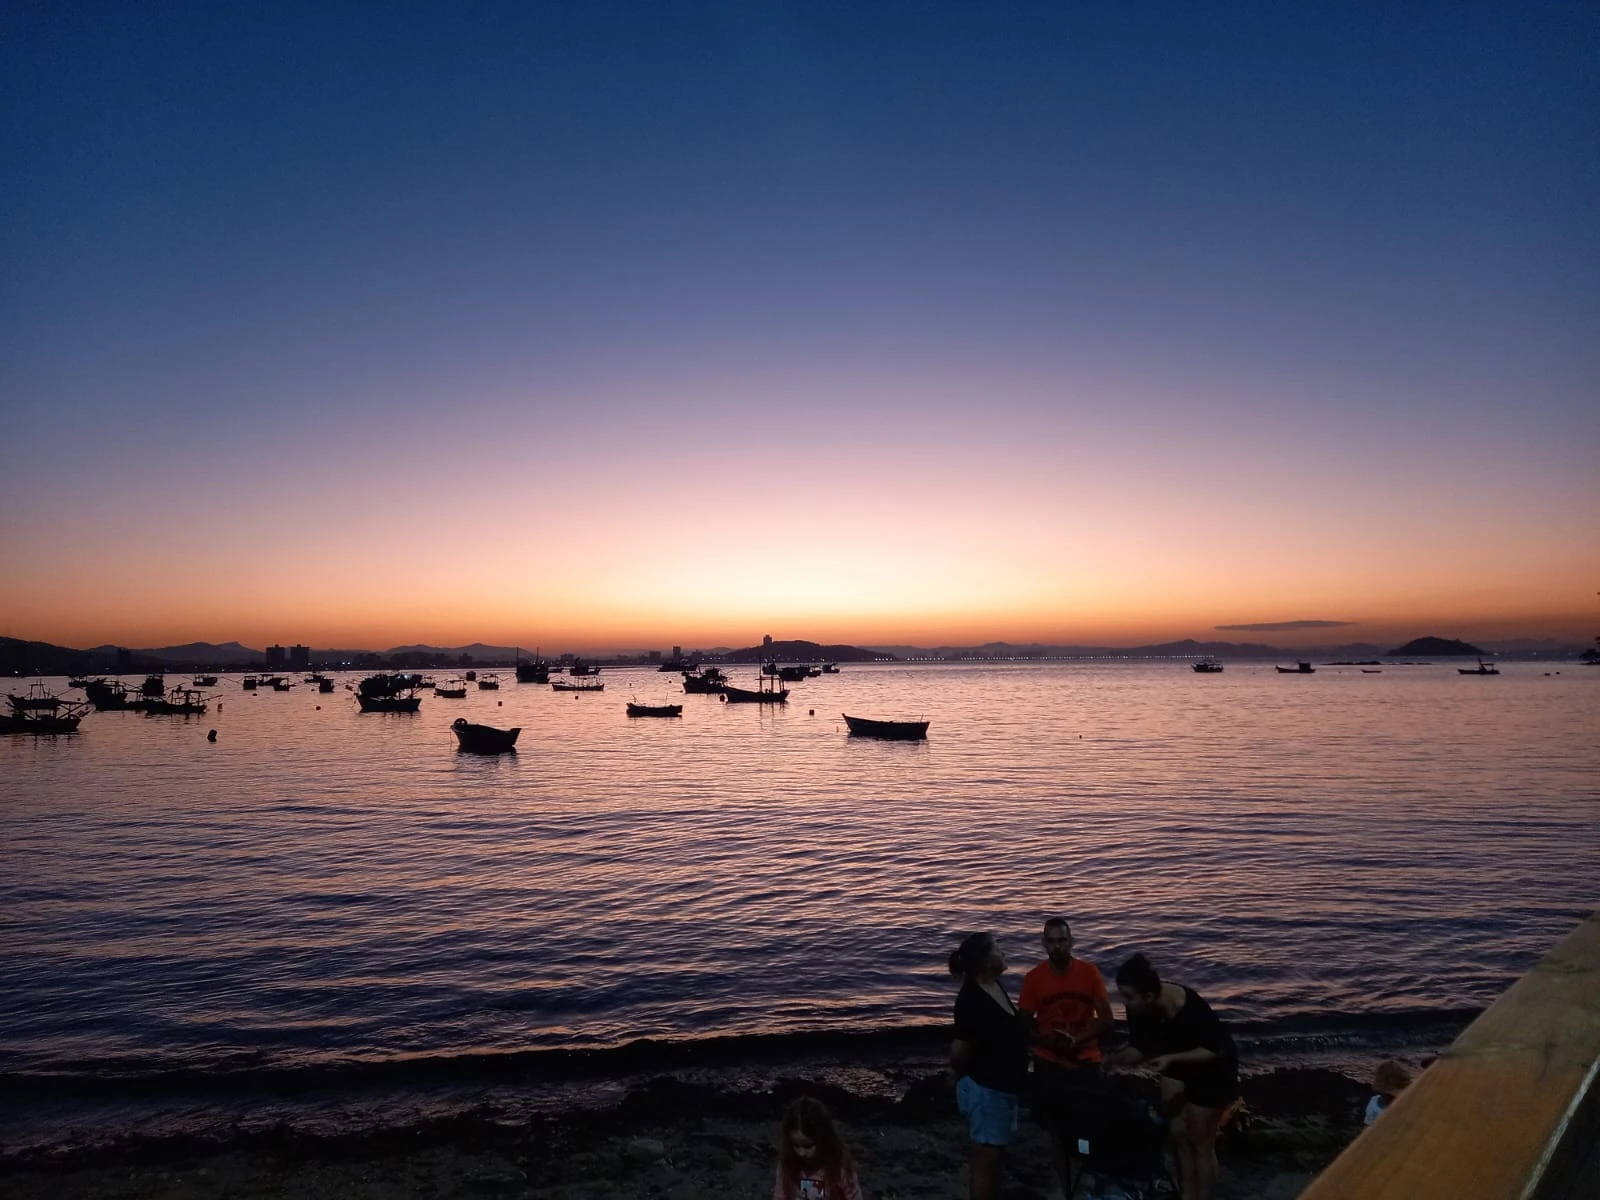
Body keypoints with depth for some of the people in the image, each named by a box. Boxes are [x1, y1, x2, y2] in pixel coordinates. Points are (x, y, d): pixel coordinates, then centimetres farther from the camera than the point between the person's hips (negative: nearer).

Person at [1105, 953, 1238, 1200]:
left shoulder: (1190, 1008, -39)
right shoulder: (1138, 1008, -22)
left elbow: (1215, 1049, -28)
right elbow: (1140, 1048, -11)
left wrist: (1171, 1059, -38)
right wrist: (1113, 1058, -28)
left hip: (1212, 1069, -5)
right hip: (1176, 1064, 6)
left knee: (1200, 1143, 4)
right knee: (1177, 1133, 12)